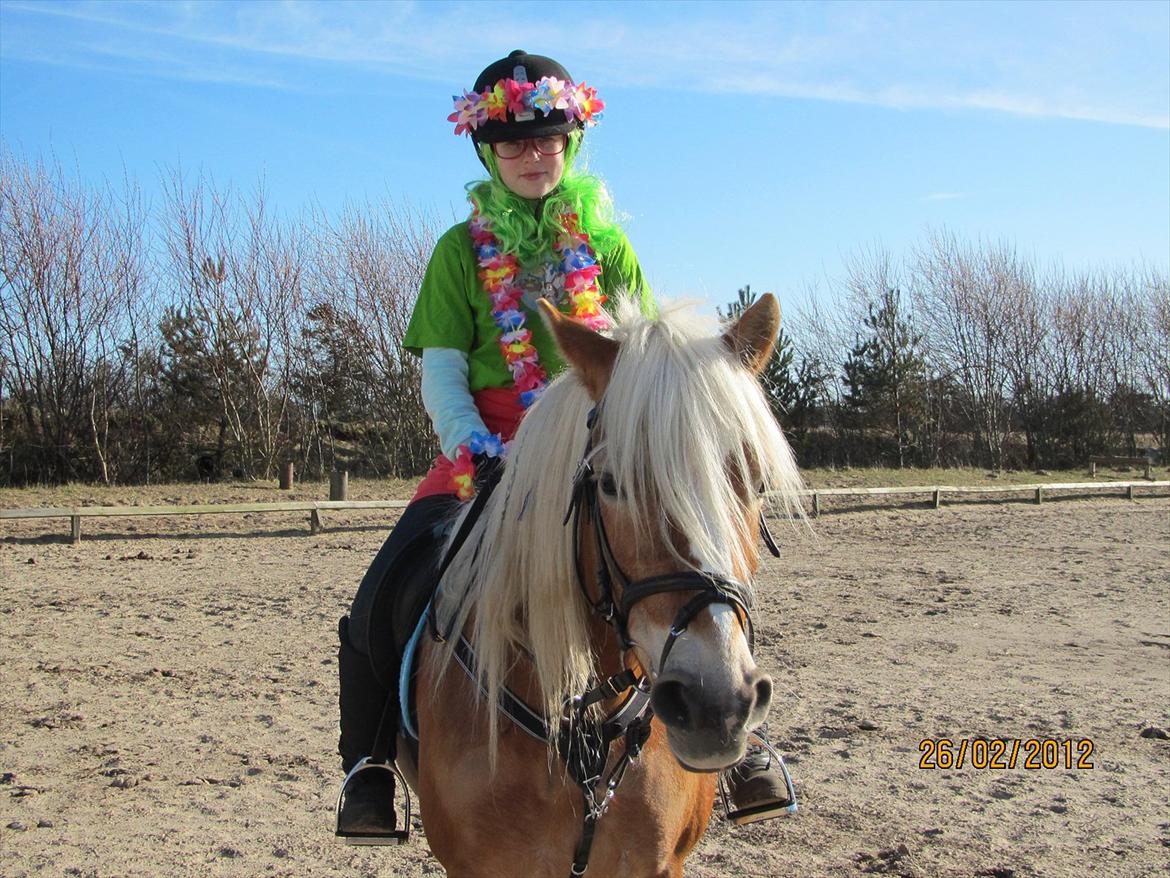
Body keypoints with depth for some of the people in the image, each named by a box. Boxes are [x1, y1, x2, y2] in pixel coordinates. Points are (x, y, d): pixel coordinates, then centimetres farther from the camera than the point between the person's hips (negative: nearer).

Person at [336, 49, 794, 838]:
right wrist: (469, 441, -18)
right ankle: (369, 760, 7)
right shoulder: (463, 250, 7)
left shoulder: (605, 241, 10)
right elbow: (440, 369, 1)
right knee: (380, 600, -15)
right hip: (490, 453, 0)